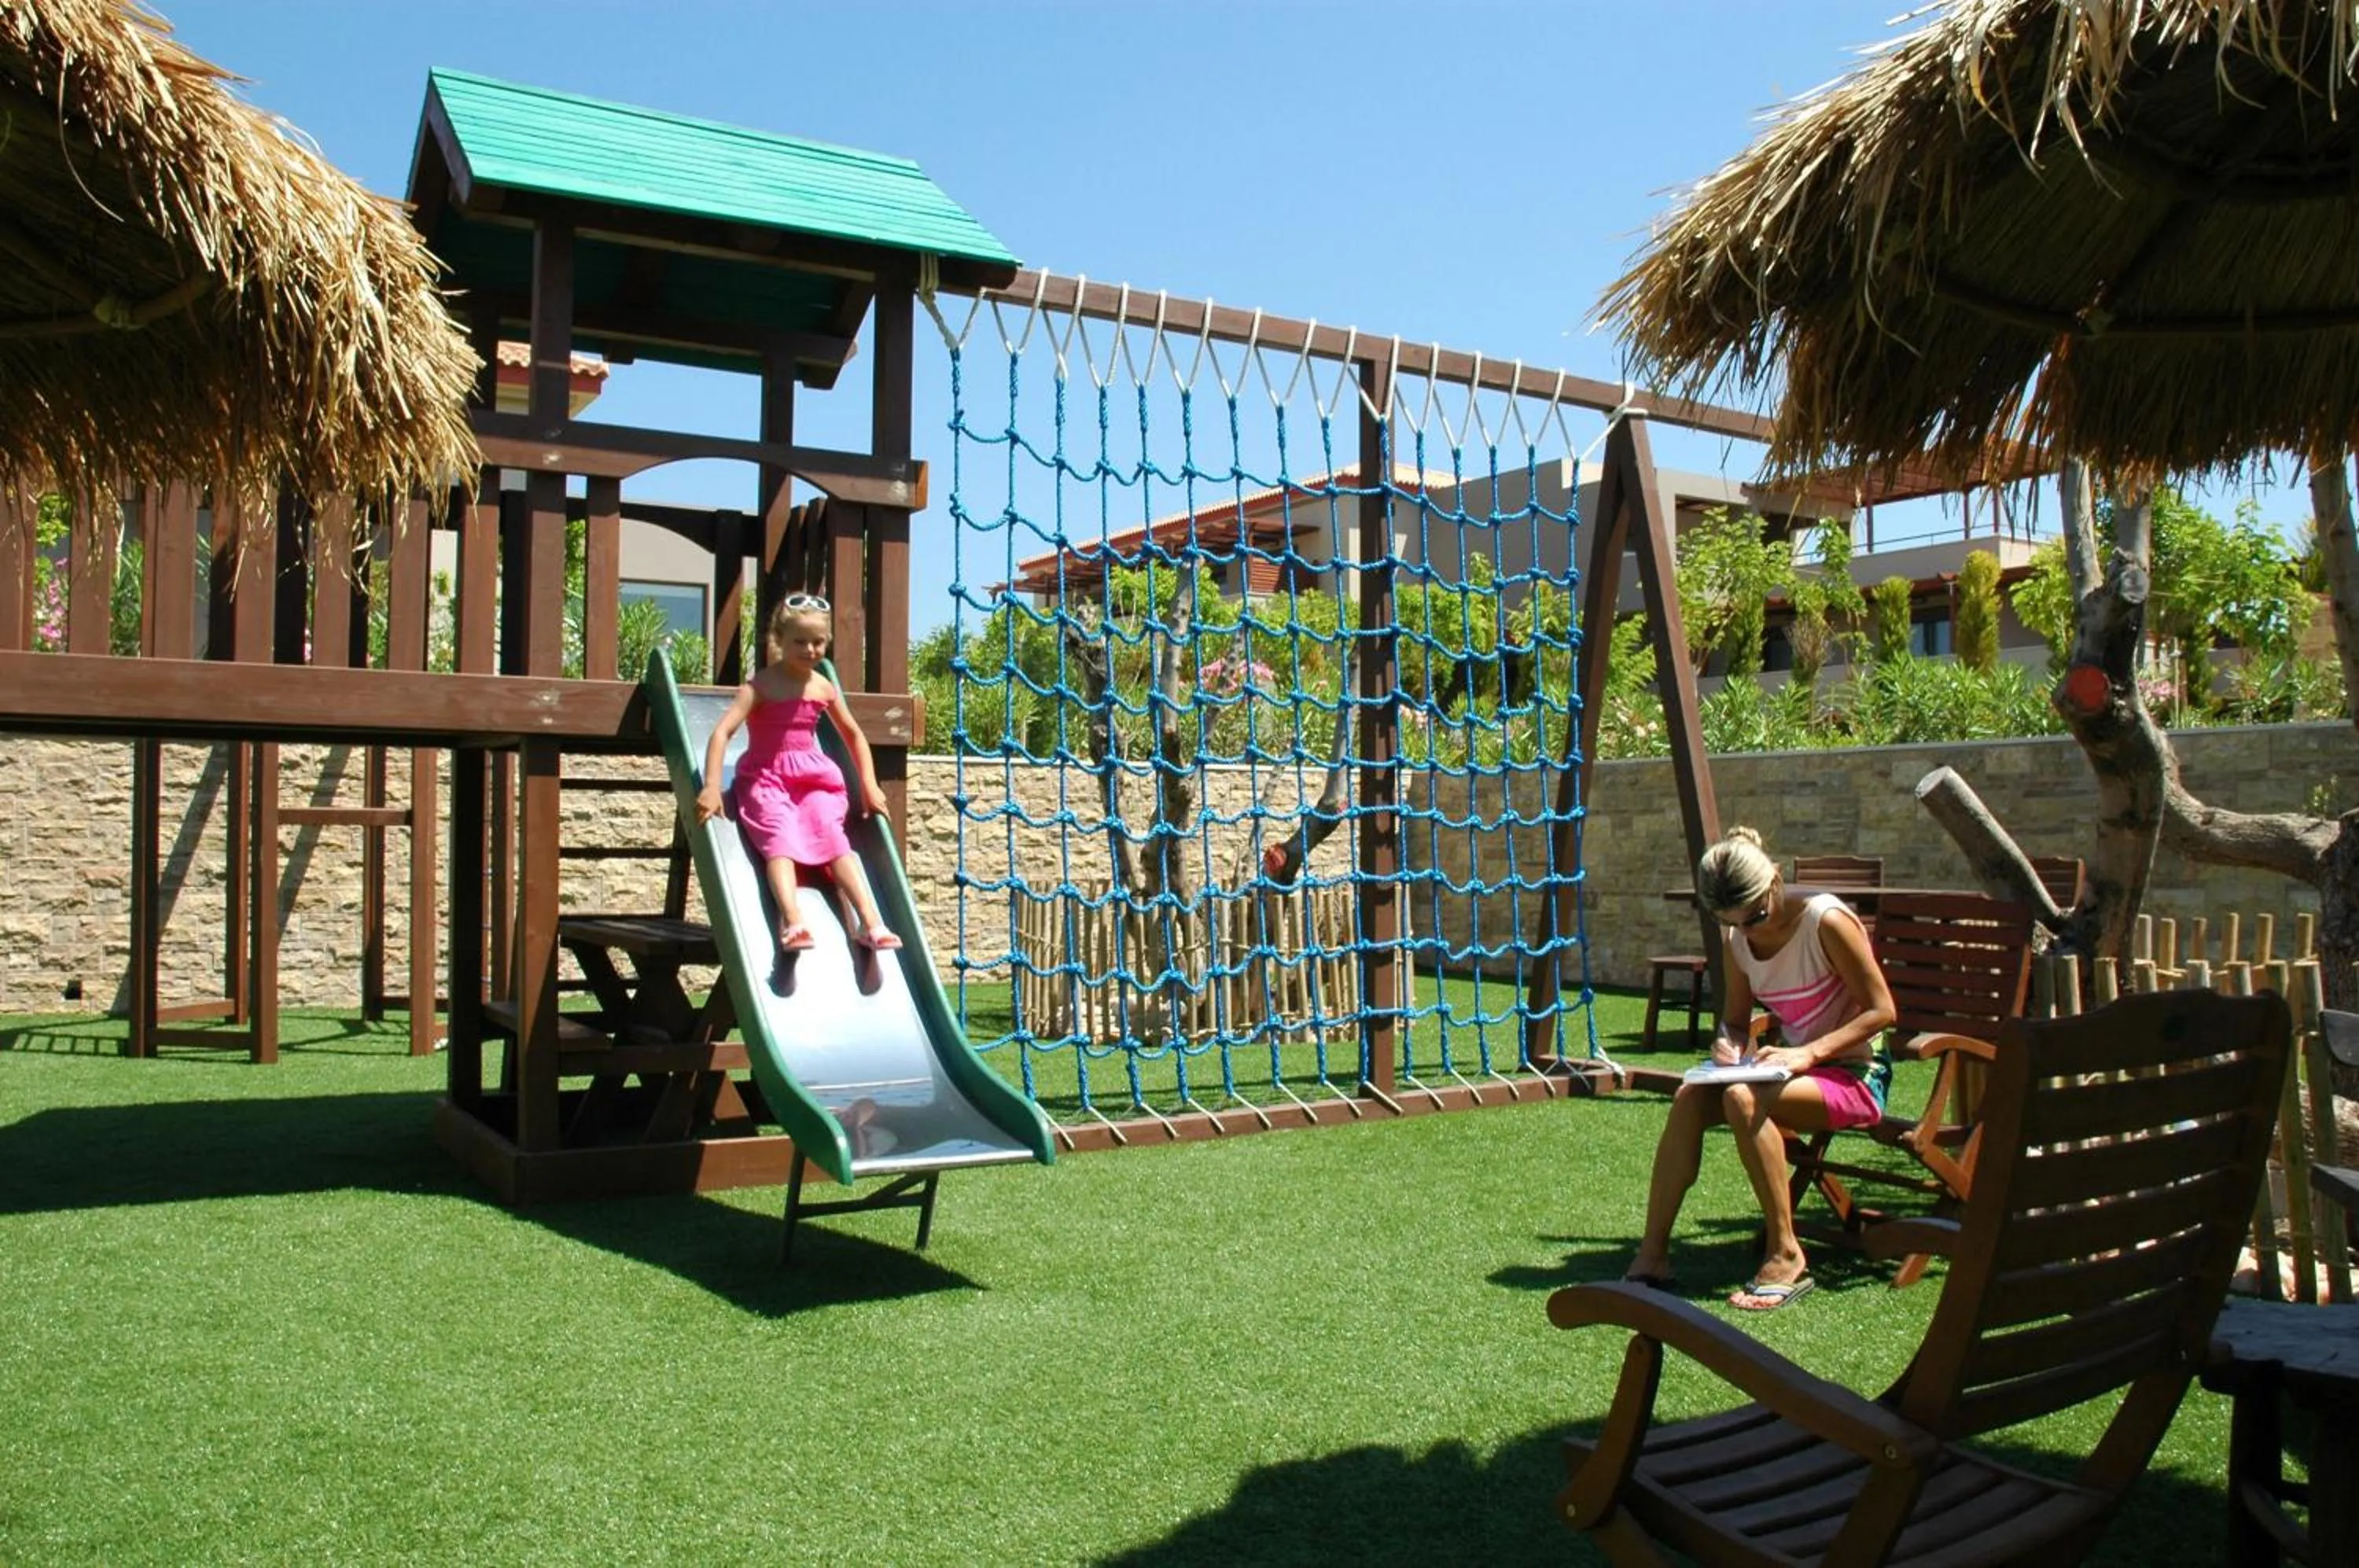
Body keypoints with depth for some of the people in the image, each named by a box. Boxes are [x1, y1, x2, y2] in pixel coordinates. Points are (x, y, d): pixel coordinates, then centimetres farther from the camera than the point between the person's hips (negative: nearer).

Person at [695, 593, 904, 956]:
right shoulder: (761, 686, -8)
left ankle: (871, 922, -30)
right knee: (781, 840, -29)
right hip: (765, 779, -4)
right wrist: (711, 787, -30)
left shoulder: (824, 687, 7)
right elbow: (723, 731, -19)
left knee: (833, 837, -20)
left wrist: (869, 786, 15)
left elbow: (854, 735, 22)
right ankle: (792, 922, -49)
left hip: (812, 780, 4)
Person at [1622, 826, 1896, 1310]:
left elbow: (1881, 1010, -15)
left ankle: (1786, 1256, -20)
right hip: (1792, 1067, 6)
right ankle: (1652, 1253, -16)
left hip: (1853, 1075, -6)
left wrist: (1810, 1053, -27)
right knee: (1689, 1097, -19)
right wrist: (1728, 1044, -13)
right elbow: (1736, 1019, 11)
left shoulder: (1826, 921, -19)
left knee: (1743, 1099, -33)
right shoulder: (1736, 937, 1)